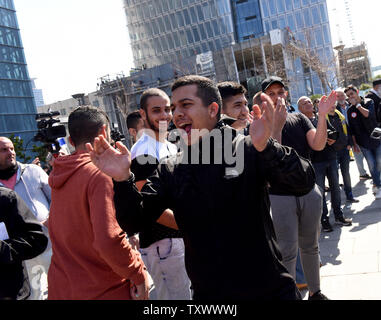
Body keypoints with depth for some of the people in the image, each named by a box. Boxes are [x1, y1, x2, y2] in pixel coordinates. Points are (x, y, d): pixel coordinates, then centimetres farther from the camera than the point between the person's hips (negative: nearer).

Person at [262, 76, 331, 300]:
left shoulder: (299, 119, 6)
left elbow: (318, 145, -7)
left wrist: (323, 115, -19)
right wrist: (277, 125, -28)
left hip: (309, 192, 5)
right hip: (280, 197, -4)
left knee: (310, 246, 18)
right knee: (287, 252, 1)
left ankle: (315, 291, 34)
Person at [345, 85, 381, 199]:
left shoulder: (369, 102, -2)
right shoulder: (350, 110, 2)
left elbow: (369, 114, -22)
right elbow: (352, 129, 6)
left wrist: (357, 104, -17)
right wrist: (354, 143, 4)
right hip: (364, 143, 0)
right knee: (371, 165, -4)